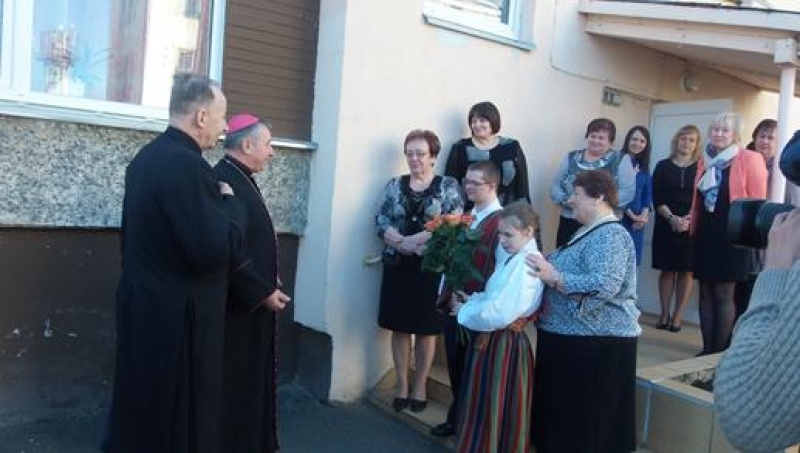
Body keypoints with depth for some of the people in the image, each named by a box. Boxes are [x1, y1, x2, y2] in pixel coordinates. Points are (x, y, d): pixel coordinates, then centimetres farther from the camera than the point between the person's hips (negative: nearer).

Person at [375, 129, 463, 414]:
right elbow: (381, 223, -1)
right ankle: (402, 386, 24)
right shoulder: (395, 185, 7)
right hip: (398, 266, 3)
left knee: (426, 330, 8)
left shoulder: (448, 186, -1)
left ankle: (419, 387, 24)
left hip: (432, 268, -2)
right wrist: (404, 244, -19)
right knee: (399, 327, 9)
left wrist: (409, 240, -19)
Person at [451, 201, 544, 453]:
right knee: (486, 410, 21)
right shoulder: (514, 259, 10)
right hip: (494, 340, 9)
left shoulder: (526, 264, -22)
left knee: (494, 412, 6)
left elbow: (500, 314, -28)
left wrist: (465, 311, -14)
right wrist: (472, 301, -1)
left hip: (503, 345, -9)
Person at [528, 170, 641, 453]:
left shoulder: (610, 235, -18)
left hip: (595, 344, -10)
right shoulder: (590, 233, 15)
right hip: (574, 338, 10)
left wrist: (553, 278, -30)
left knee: (587, 423, 2)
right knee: (565, 414, 19)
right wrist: (545, 269, 8)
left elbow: (603, 286, -31)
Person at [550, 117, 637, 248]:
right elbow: (555, 186, 8)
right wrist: (566, 201, -11)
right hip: (569, 223, 2)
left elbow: (628, 191, -6)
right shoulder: (571, 158, 11)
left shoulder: (621, 160, 4)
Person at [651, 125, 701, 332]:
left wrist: (688, 219, -16)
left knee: (686, 270, 0)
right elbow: (657, 198, -1)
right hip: (666, 224, 1)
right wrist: (672, 218, -14)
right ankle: (664, 314, 10)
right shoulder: (663, 166, 6)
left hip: (691, 226, 0)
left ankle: (677, 316, 5)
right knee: (667, 269, 4)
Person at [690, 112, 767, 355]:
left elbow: (757, 201, -8)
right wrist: (693, 227, 16)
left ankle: (720, 350, 9)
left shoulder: (750, 160, -5)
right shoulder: (705, 160, 12)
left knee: (724, 294, 0)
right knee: (706, 293, 8)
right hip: (705, 234, 6)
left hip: (732, 236, -5)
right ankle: (707, 348, 16)